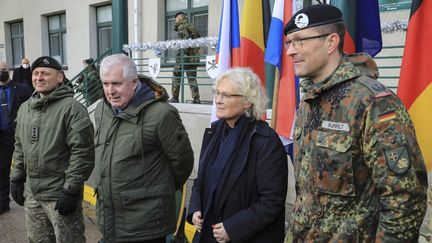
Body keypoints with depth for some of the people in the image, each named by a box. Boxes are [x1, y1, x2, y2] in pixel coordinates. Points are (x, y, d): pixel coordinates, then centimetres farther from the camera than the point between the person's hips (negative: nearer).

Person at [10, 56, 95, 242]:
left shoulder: (71, 108, -14)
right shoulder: (24, 108, 11)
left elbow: (82, 152, -18)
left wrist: (71, 190, -19)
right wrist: (16, 178, 15)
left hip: (61, 194, -7)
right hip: (32, 193, 7)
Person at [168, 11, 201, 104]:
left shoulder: (182, 26, -4)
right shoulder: (192, 26, 19)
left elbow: (185, 39, -17)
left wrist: (184, 53, -20)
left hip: (184, 55, -7)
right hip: (194, 56, 7)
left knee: (176, 76, 4)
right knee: (192, 78, 7)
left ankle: (175, 98, 4)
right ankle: (196, 99, 0)